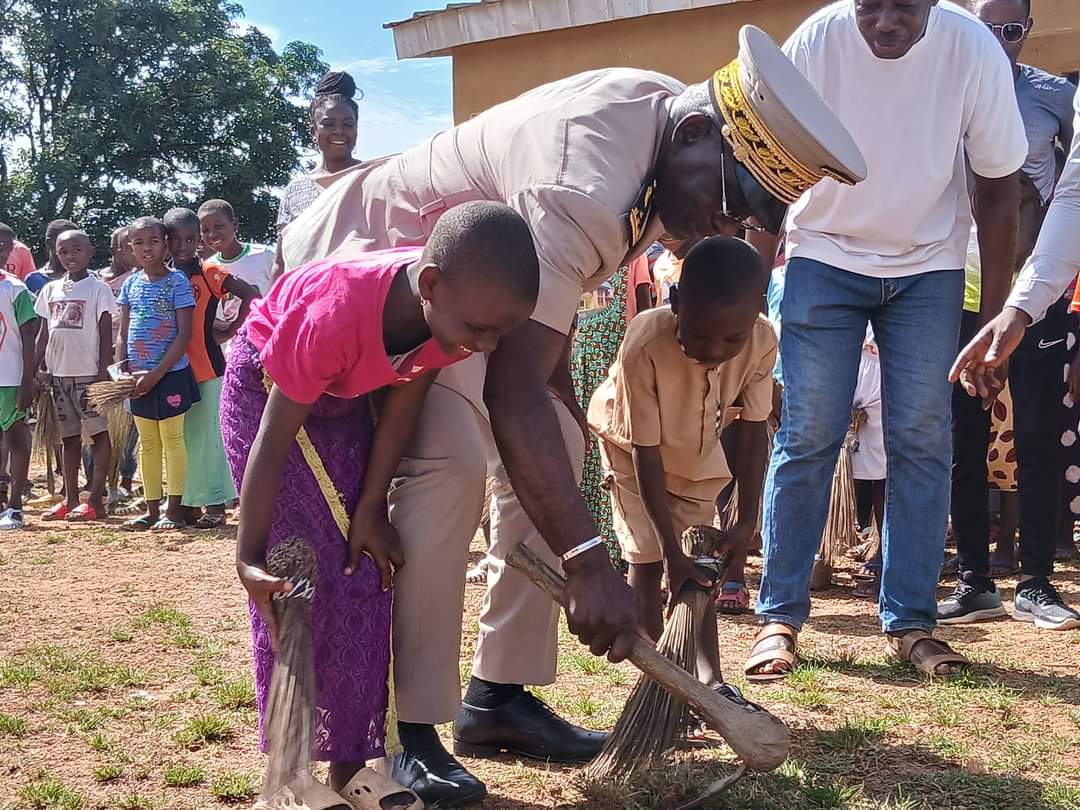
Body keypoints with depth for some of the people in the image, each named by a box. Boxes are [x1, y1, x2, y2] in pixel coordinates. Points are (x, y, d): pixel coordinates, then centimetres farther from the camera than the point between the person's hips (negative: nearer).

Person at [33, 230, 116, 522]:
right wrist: (35, 370, 8)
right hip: (58, 373, 6)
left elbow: (106, 335, -5)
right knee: (68, 436, 10)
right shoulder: (50, 290, 11)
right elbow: (44, 334, 14)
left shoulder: (98, 289, -3)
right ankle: (70, 499, 15)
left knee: (98, 432, -2)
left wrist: (103, 371, -12)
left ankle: (96, 501, -1)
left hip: (88, 373, -5)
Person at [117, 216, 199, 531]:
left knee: (172, 440, -1)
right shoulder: (130, 285, 8)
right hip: (139, 377, 6)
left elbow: (185, 334, -13)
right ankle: (152, 509, 18)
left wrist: (156, 374, -15)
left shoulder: (177, 281, -8)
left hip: (170, 373, -5)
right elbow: (123, 334, 12)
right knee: (147, 443, 11)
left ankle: (174, 509, 6)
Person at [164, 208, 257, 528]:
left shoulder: (209, 273, -5)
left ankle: (216, 503, 2)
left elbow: (250, 295, -12)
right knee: (182, 437, 10)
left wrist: (229, 332, -10)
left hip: (207, 369, -5)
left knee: (208, 435, -3)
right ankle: (189, 502, 18)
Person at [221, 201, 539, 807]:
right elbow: (273, 441, -32)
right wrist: (249, 559, -27)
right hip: (268, 383, -5)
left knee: (365, 570, 0)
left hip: (345, 394, 6)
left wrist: (372, 509, -10)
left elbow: (405, 400, -13)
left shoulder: (460, 306, -26)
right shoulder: (334, 319, -42)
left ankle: (349, 760, 8)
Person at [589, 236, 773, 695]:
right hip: (630, 443, -3)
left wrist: (748, 518, -21)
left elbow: (752, 429, -18)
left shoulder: (762, 343, -31)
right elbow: (645, 454, -34)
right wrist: (671, 549, -33)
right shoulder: (645, 347, -42)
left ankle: (708, 679, 5)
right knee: (649, 558, -8)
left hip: (697, 447, 4)